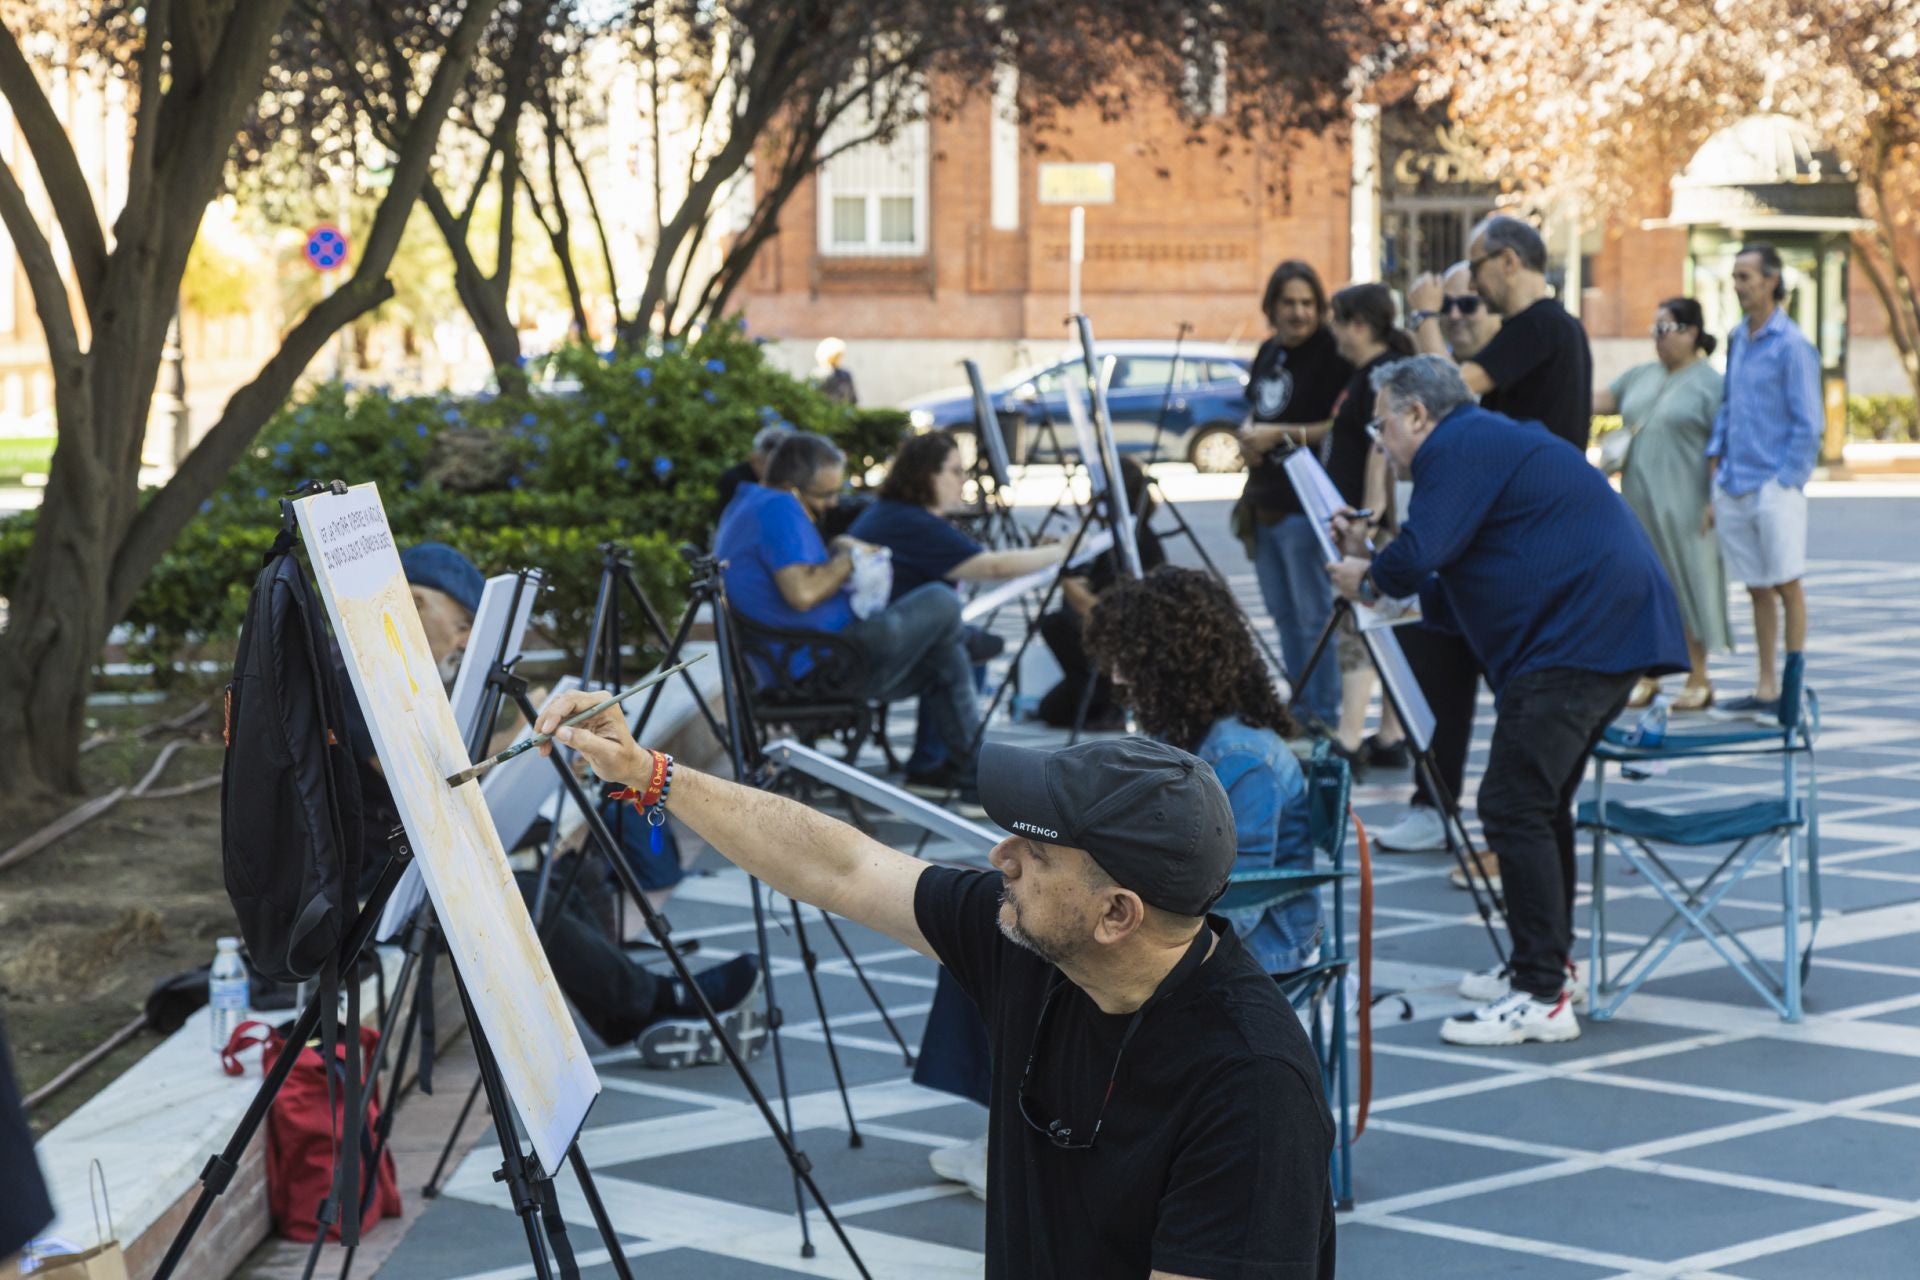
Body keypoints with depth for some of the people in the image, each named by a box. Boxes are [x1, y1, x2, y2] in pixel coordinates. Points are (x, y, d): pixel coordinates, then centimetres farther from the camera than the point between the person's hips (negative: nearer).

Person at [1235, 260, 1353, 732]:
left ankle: (1323, 714, 3)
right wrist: (1248, 436, 4)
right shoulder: (1268, 352, 13)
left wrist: (1281, 435, -17)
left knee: (1314, 614, -4)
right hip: (1263, 505, 9)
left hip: (1305, 506, -9)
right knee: (1283, 613, 17)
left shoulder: (1331, 355, -12)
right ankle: (1299, 705, 27)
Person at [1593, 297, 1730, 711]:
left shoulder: (1709, 383, -5)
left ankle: (1698, 678, 7)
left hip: (1683, 507, -6)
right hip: (1639, 503, 6)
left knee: (1687, 585, -1)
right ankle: (1646, 676, 14)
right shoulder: (1640, 377, 15)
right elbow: (1598, 400, 15)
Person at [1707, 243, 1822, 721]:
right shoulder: (1737, 340, 12)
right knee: (1758, 590, 10)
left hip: (1775, 488, -7)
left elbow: (1807, 427, -9)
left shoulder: (1792, 346, -8)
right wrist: (1716, 475, 11)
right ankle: (1764, 688, 15)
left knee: (1786, 586, -2)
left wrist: (1781, 484, -11)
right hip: (1734, 492, 7)